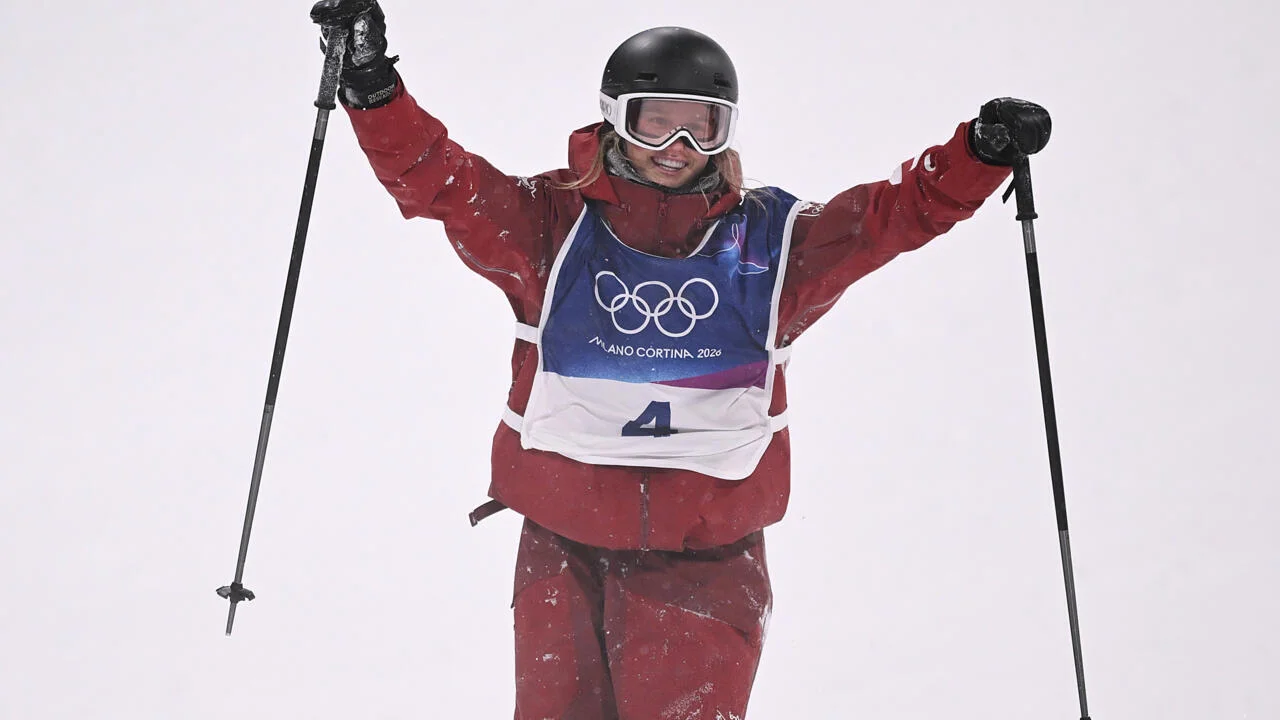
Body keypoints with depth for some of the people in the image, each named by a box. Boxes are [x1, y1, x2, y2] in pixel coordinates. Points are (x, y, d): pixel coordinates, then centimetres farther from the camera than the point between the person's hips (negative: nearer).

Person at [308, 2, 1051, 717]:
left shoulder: (768, 240, 4)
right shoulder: (553, 223, 0)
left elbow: (900, 209, 3)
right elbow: (437, 178, -7)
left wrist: (981, 152, -10)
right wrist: (373, 86, -20)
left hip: (707, 556, 0)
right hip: (566, 549, 1)